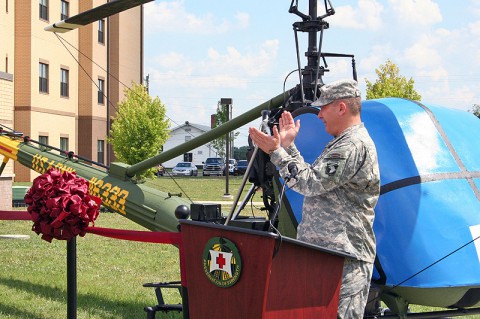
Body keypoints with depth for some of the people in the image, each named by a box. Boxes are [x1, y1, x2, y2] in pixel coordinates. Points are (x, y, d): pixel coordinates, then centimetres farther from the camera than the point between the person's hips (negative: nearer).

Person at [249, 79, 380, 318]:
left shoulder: (355, 145, -14)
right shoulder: (343, 143, 22)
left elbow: (311, 183, -19)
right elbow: (312, 179, 24)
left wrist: (276, 152, -13)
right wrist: (289, 146, 24)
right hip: (326, 252, 11)